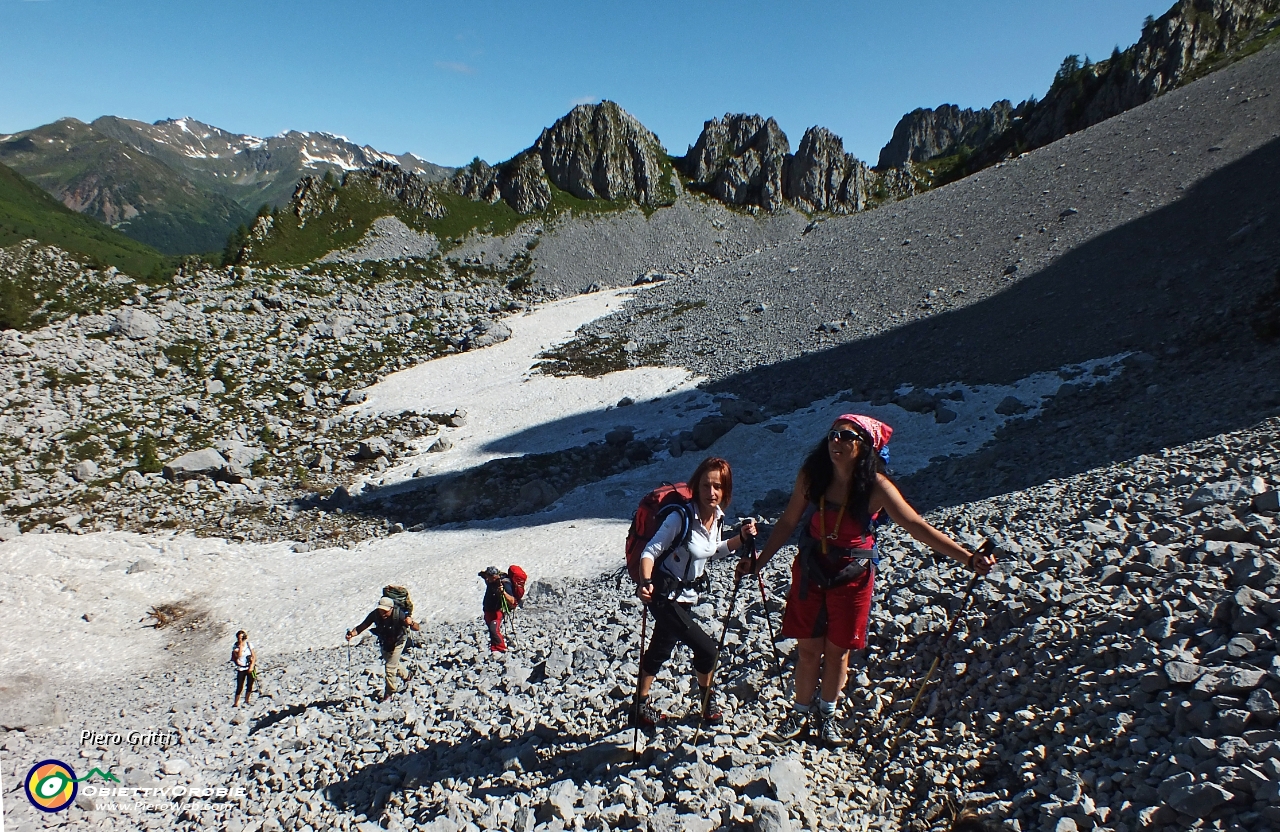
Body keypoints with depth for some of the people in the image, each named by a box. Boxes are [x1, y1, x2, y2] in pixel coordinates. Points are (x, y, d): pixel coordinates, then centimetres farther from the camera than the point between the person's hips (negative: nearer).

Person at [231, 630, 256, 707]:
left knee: (249, 686, 8)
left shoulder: (249, 644, -2)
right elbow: (238, 656, -23)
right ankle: (235, 703, 3)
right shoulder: (235, 647, -7)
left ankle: (246, 700, 26)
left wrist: (252, 666, -10)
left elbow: (254, 656, 0)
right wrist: (241, 646, -22)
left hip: (250, 668, 2)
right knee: (240, 687, -6)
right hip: (241, 669, -2)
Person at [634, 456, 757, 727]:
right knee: (706, 648, -3)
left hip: (686, 596, 7)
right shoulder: (681, 517, -27)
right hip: (664, 595, -7)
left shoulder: (717, 517, -5)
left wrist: (742, 538, -3)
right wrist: (645, 582, -39)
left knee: (661, 649, 19)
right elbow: (650, 551, -23)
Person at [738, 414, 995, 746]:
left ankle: (826, 714, 39)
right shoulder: (811, 476, -12)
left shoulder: (875, 486, -19)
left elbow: (916, 526, -21)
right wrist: (759, 561, 3)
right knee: (809, 648, 11)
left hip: (852, 577, -1)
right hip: (809, 572, 1)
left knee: (837, 650, 13)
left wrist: (968, 557, -29)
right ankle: (801, 713, 35)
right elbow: (788, 522, -1)